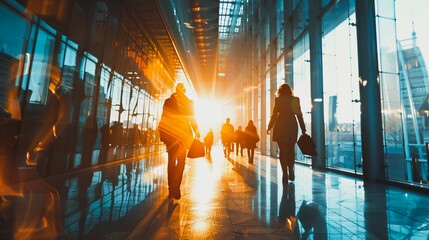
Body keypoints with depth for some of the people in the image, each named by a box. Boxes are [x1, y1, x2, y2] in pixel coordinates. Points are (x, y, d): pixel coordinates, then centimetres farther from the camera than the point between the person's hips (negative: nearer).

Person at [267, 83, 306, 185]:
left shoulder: (278, 100, 1)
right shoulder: (295, 99, 6)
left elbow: (274, 114, 0)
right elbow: (299, 115, 5)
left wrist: (269, 127, 8)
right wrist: (303, 130, 9)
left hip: (281, 126, -2)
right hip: (292, 126, 2)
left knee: (283, 150, 2)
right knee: (291, 149, 17)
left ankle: (285, 174, -1)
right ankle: (291, 170, 11)